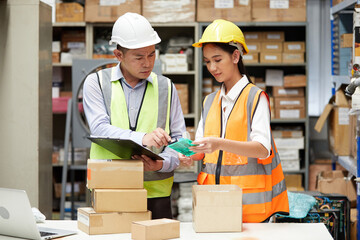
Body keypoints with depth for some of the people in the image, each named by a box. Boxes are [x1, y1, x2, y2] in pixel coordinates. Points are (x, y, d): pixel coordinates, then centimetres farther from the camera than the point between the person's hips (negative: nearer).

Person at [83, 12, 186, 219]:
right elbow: (100, 129, -10)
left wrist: (162, 163, -13)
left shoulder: (166, 87, 11)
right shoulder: (96, 82, 5)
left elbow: (179, 139, 8)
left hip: (156, 192, 2)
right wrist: (142, 138, -26)